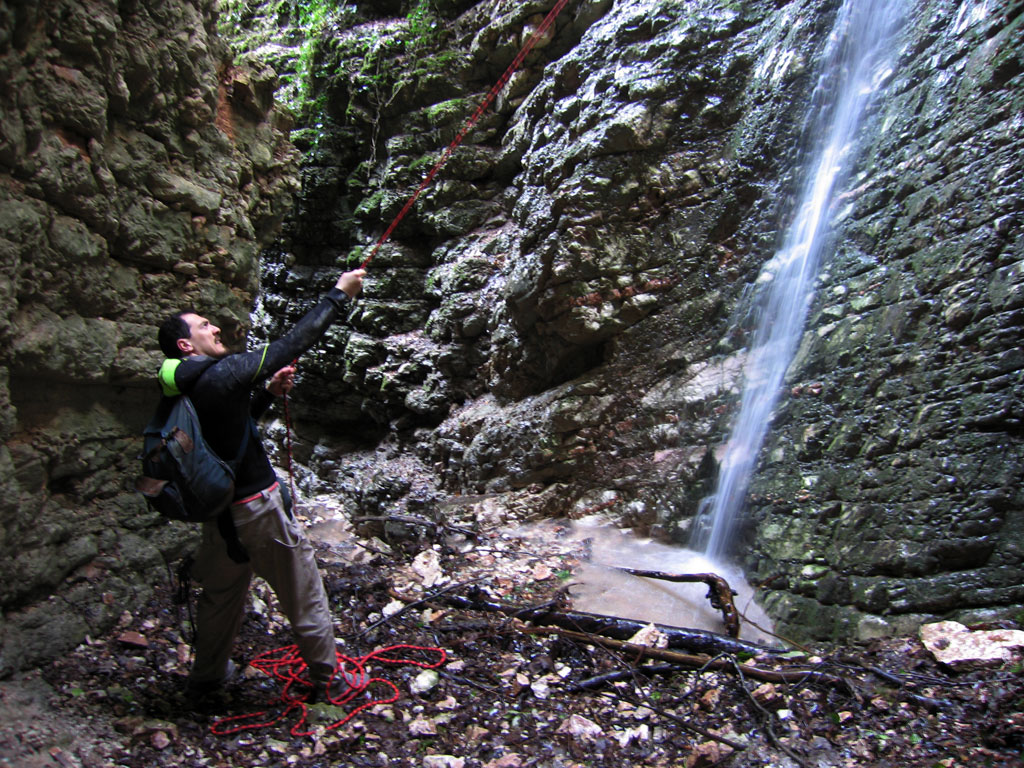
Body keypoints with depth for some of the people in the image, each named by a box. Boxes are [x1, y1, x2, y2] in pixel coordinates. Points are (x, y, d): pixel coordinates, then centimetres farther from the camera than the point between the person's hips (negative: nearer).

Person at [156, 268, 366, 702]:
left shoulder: (180, 392, 5)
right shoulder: (219, 374, -21)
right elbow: (293, 344, -19)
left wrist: (268, 392, 9)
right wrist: (339, 295, -13)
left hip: (219, 513, 8)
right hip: (258, 507, -8)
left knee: (221, 595, 25)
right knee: (303, 593, 7)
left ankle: (207, 675, 42)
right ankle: (327, 678, 21)